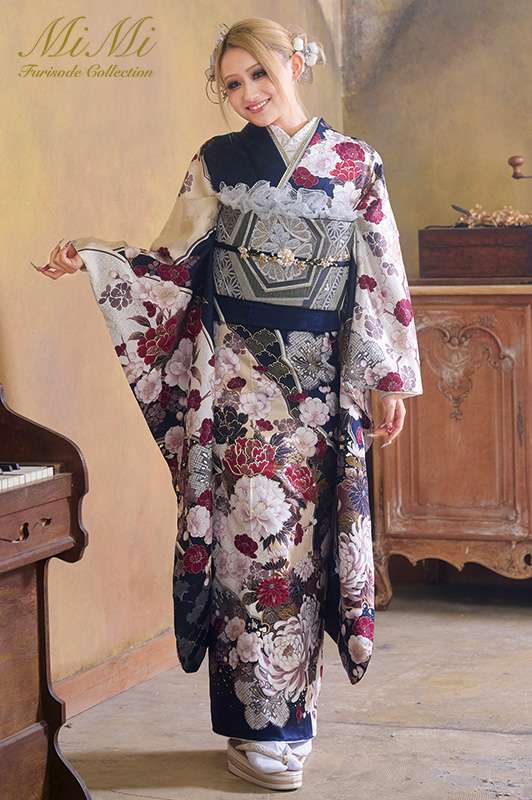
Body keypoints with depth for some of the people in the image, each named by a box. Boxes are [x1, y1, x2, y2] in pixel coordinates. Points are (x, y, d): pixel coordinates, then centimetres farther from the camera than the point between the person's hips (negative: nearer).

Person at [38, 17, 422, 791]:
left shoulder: (357, 165, 7)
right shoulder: (216, 163, 6)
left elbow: (383, 276, 7)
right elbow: (172, 263, 9)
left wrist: (392, 378, 4)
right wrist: (91, 261, -5)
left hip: (319, 379, 1)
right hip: (235, 372, -1)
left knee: (306, 537, 1)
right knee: (253, 530, -6)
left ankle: (291, 712, 12)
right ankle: (257, 727, 0)